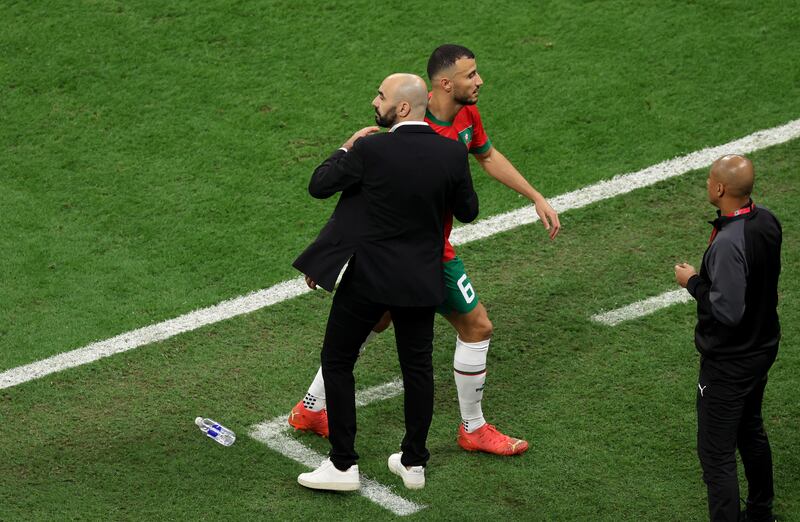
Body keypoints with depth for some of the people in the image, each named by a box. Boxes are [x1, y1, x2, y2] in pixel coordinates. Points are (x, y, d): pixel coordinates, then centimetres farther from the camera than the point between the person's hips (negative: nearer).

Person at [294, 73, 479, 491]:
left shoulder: (370, 150, -20)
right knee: (418, 367, 17)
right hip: (421, 280, 4)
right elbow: (467, 211, 4)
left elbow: (319, 186, -9)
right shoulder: (451, 153, -8)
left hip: (366, 276, -4)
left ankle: (343, 465, 12)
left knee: (337, 362, 10)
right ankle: (413, 462, 26)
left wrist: (348, 147, 3)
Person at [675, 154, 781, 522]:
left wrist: (692, 282, -15)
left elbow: (727, 310, -29)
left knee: (716, 453, 0)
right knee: (751, 430, 27)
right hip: (763, 347, 10)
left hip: (728, 362, -10)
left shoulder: (729, 243, -31)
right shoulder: (767, 222, -3)